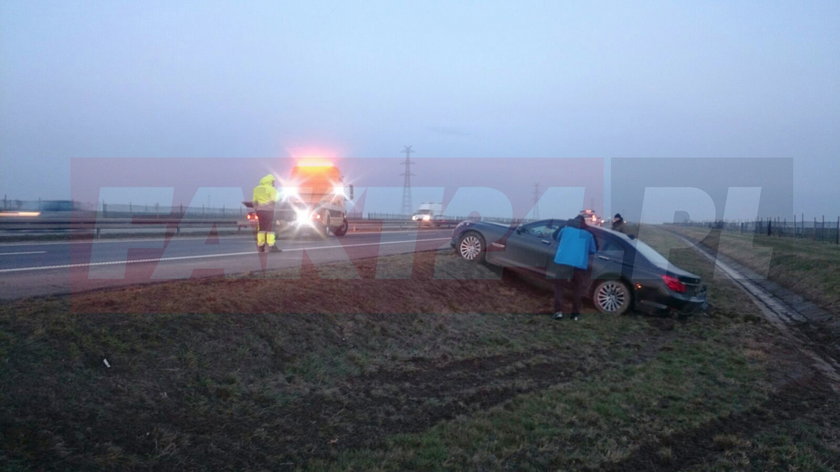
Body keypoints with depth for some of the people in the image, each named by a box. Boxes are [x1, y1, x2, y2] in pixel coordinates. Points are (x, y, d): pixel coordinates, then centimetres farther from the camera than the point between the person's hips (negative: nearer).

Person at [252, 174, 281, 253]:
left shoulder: (257, 189, 13)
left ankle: (260, 246, 10)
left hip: (259, 210, 6)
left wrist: (256, 209, 17)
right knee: (270, 228, -4)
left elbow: (254, 201, 11)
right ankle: (271, 246, -8)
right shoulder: (272, 189, -5)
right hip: (268, 210, -6)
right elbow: (273, 201, -11)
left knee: (261, 228, 11)